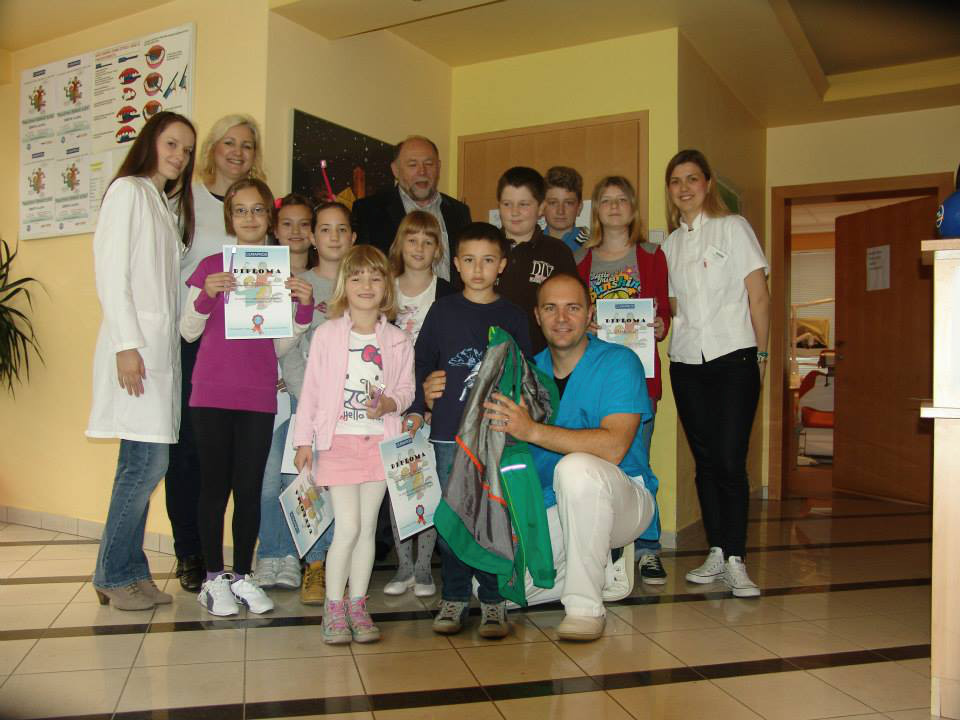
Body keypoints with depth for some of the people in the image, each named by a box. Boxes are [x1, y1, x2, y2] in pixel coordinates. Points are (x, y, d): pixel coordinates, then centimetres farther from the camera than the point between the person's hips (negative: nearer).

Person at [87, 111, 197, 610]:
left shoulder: (167, 204, 23)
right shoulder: (128, 191, -2)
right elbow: (110, 272, -11)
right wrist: (126, 344, -17)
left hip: (162, 345, 8)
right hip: (136, 344, -8)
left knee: (144, 463, 8)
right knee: (148, 461, -9)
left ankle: (129, 571, 15)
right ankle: (113, 574, 4)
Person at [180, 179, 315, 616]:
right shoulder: (211, 267, 3)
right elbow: (189, 331, 4)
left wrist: (305, 305, -7)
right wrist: (207, 295, -14)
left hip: (259, 396, 2)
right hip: (212, 394, -2)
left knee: (250, 488, 6)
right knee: (215, 484, 3)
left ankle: (243, 576, 17)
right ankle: (213, 578, 14)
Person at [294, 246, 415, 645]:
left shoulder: (398, 340, 6)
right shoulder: (326, 334, 1)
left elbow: (407, 387, 7)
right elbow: (311, 390, 3)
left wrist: (390, 403, -15)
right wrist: (303, 439, 1)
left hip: (380, 441, 2)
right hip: (338, 439, -2)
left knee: (368, 526, 7)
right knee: (348, 526, -7)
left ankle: (357, 604, 20)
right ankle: (334, 607, 9)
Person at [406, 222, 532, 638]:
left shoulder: (513, 316, 8)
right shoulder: (442, 311, 8)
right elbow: (421, 365, 11)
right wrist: (417, 408, 1)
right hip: (449, 432, 1)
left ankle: (494, 600, 13)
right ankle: (453, 596, 18)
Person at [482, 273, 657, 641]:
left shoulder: (619, 362, -12)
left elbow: (613, 447, -26)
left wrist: (532, 430, -33)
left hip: (622, 500, -5)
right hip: (550, 508, 5)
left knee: (575, 467, -37)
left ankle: (586, 606, -21)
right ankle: (598, 568, 15)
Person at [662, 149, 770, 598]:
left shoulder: (733, 227, 2)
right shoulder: (670, 244, 15)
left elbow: (758, 294, 0)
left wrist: (760, 352, -3)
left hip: (734, 358, -4)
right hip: (687, 361, 5)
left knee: (729, 460, -9)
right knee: (705, 460, 8)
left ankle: (735, 561, -1)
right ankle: (716, 553, 17)